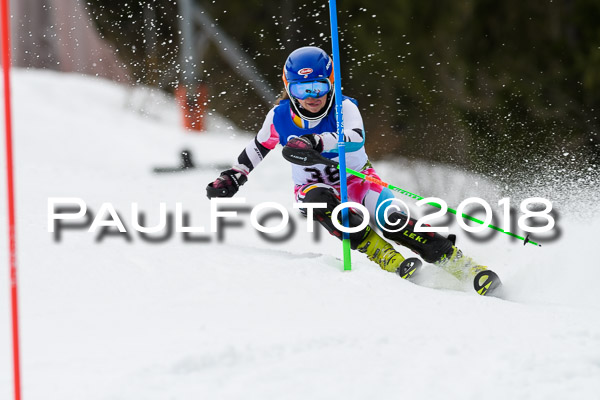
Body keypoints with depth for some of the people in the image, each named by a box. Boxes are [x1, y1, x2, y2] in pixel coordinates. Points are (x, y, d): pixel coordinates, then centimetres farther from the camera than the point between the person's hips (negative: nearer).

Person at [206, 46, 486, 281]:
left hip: (357, 180, -2)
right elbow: (258, 148, 13)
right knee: (320, 201, -36)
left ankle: (461, 265, -18)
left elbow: (355, 138, -41)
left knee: (392, 223, -28)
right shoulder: (280, 117, -9)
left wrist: (314, 142, -56)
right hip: (314, 187, 2)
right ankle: (389, 260, -36)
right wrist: (233, 177, 4)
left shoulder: (344, 108, -19)